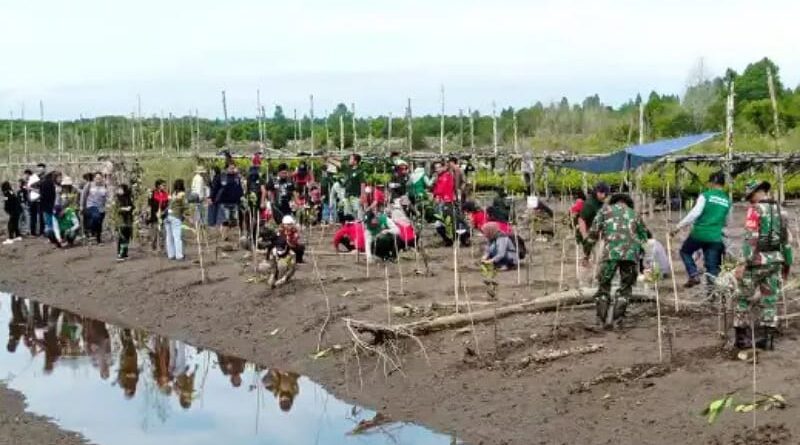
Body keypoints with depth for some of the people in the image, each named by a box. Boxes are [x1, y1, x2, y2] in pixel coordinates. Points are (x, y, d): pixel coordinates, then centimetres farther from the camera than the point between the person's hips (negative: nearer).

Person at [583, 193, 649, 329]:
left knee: (604, 285, 13)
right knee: (626, 287, 16)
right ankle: (615, 318, 5)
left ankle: (603, 320, 10)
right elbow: (643, 237, 28)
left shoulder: (606, 209, 20)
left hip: (611, 251, -2)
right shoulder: (634, 214, 28)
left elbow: (593, 232, 12)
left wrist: (586, 253, 16)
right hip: (632, 252, 2)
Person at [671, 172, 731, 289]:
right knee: (712, 265, 8)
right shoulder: (727, 201, 8)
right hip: (715, 237, 3)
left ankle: (694, 275, 2)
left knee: (685, 252, 20)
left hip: (700, 233, -3)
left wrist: (678, 227, -13)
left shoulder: (706, 195, -6)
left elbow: (694, 213, -15)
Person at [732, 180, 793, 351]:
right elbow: (787, 240, 12)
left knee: (744, 298, 5)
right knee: (769, 300, 10)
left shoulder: (755, 210, -11)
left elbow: (750, 238, -19)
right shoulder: (780, 211, 10)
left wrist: (743, 263, -19)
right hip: (775, 261, 6)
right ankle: (766, 338, 9)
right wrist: (787, 264, 20)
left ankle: (741, 337, 4)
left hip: (757, 261, -6)